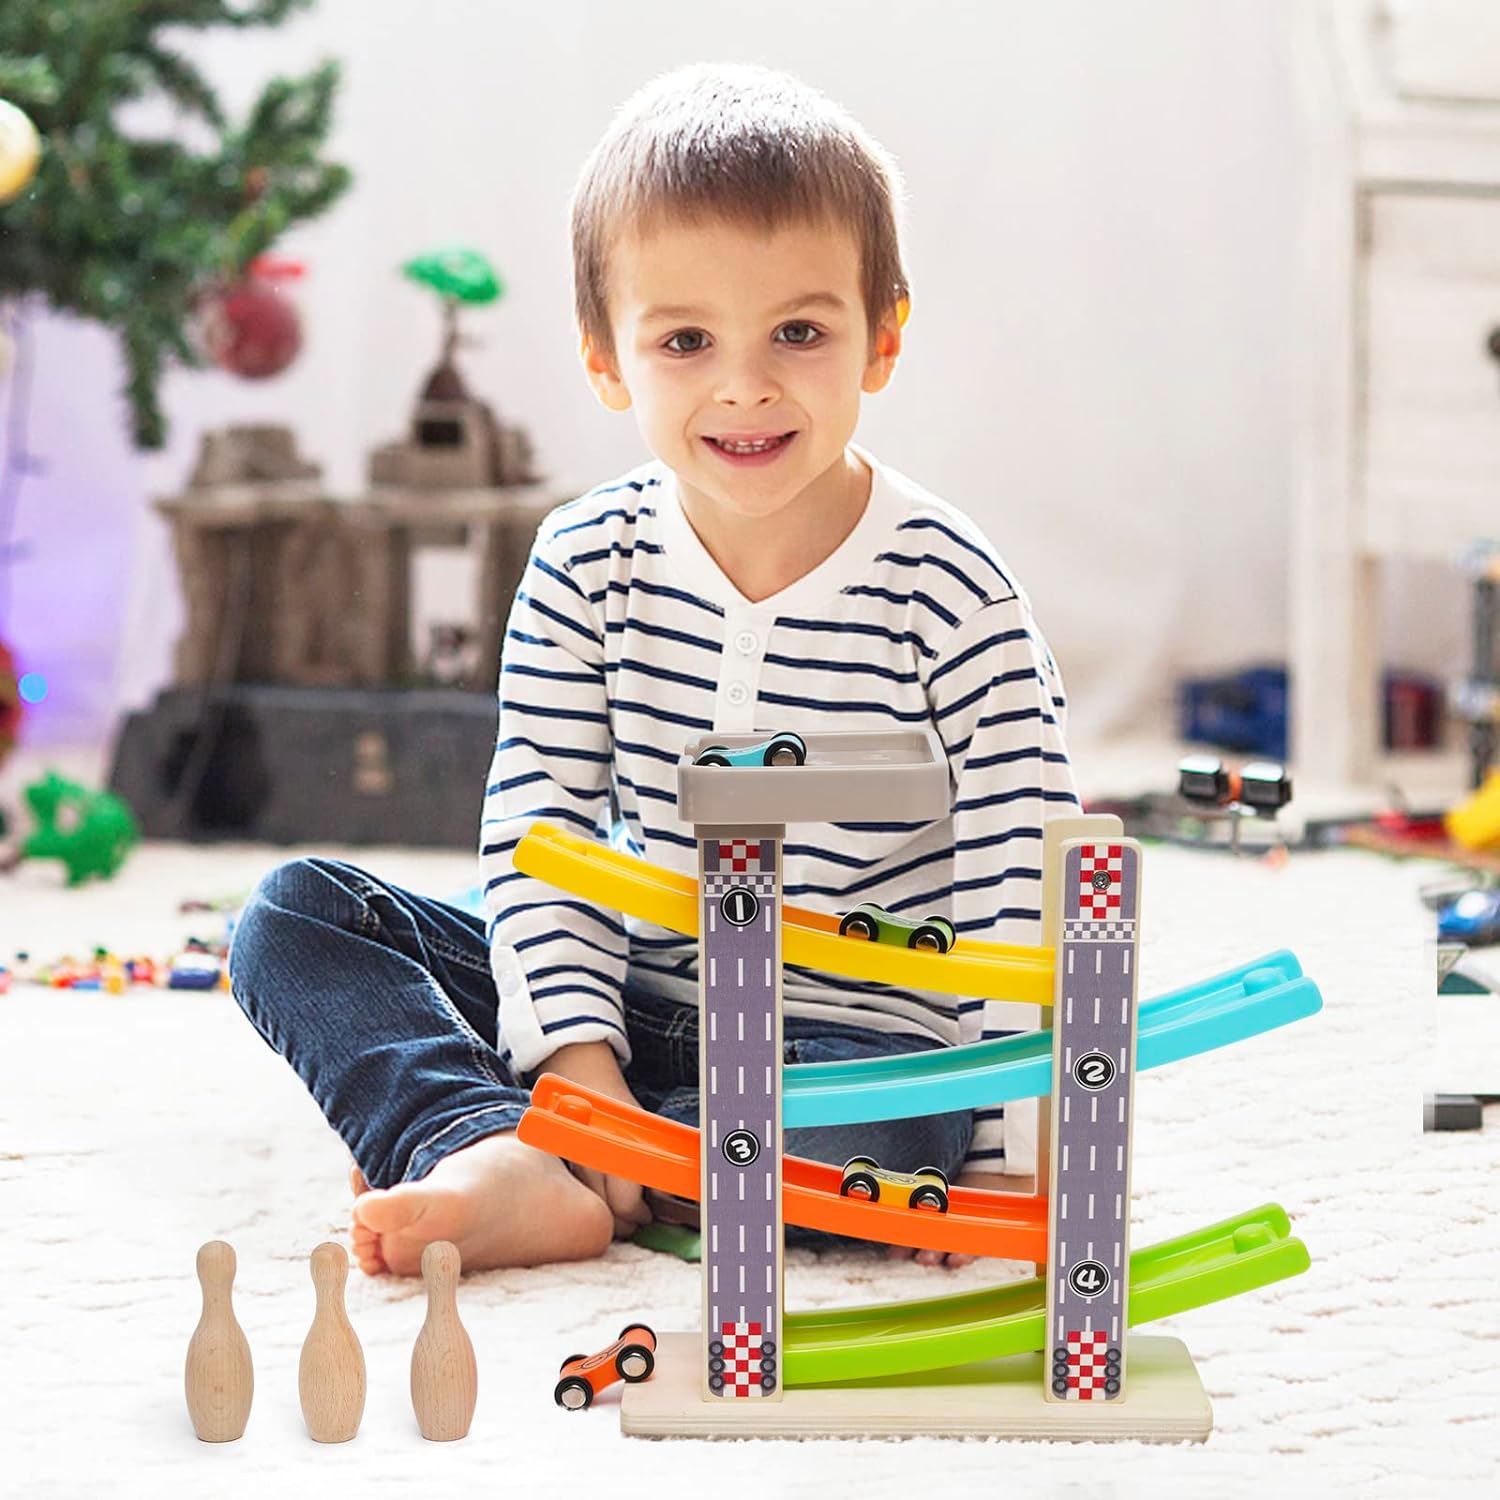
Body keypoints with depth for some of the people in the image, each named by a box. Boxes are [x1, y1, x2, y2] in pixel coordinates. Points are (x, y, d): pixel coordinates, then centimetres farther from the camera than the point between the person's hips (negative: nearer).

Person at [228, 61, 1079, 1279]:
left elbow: (1025, 882, -13)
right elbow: (538, 832, -3)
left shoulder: (949, 592, -13)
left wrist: (1009, 1159, -19)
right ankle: (497, 1157, -32)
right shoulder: (588, 566, -3)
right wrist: (578, 1060, -18)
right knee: (296, 915, -8)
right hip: (633, 1009, 4)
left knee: (861, 1138, -39)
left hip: (856, 1038, -4)